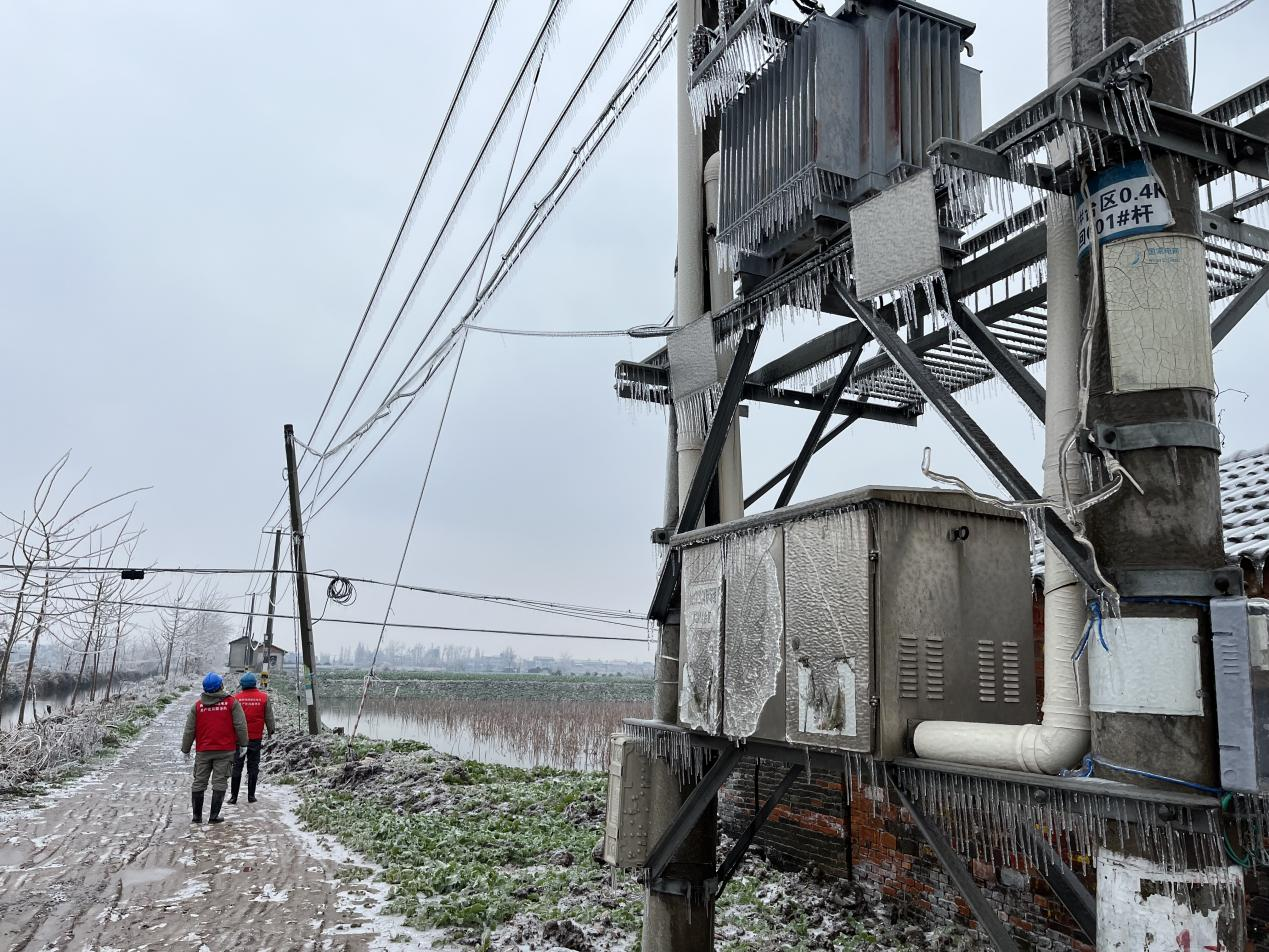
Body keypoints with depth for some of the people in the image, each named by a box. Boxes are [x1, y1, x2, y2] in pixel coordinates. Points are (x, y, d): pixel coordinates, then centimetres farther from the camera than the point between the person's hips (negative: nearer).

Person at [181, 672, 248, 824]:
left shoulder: (197, 705, 3)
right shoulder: (231, 703, -5)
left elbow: (189, 730, 7)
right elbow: (240, 725, -6)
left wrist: (185, 750, 16)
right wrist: (242, 744, 4)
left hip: (203, 751, 3)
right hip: (225, 751, -2)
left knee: (199, 783, 13)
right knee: (219, 783, 2)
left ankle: (197, 816, 18)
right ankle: (214, 816, 1)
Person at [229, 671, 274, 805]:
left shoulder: (236, 698, -5)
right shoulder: (264, 697, -3)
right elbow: (269, 717, 4)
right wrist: (271, 731, 18)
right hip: (256, 738, 1)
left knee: (237, 767, 8)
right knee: (253, 767, 8)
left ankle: (233, 796, 9)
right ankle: (251, 795, 10)